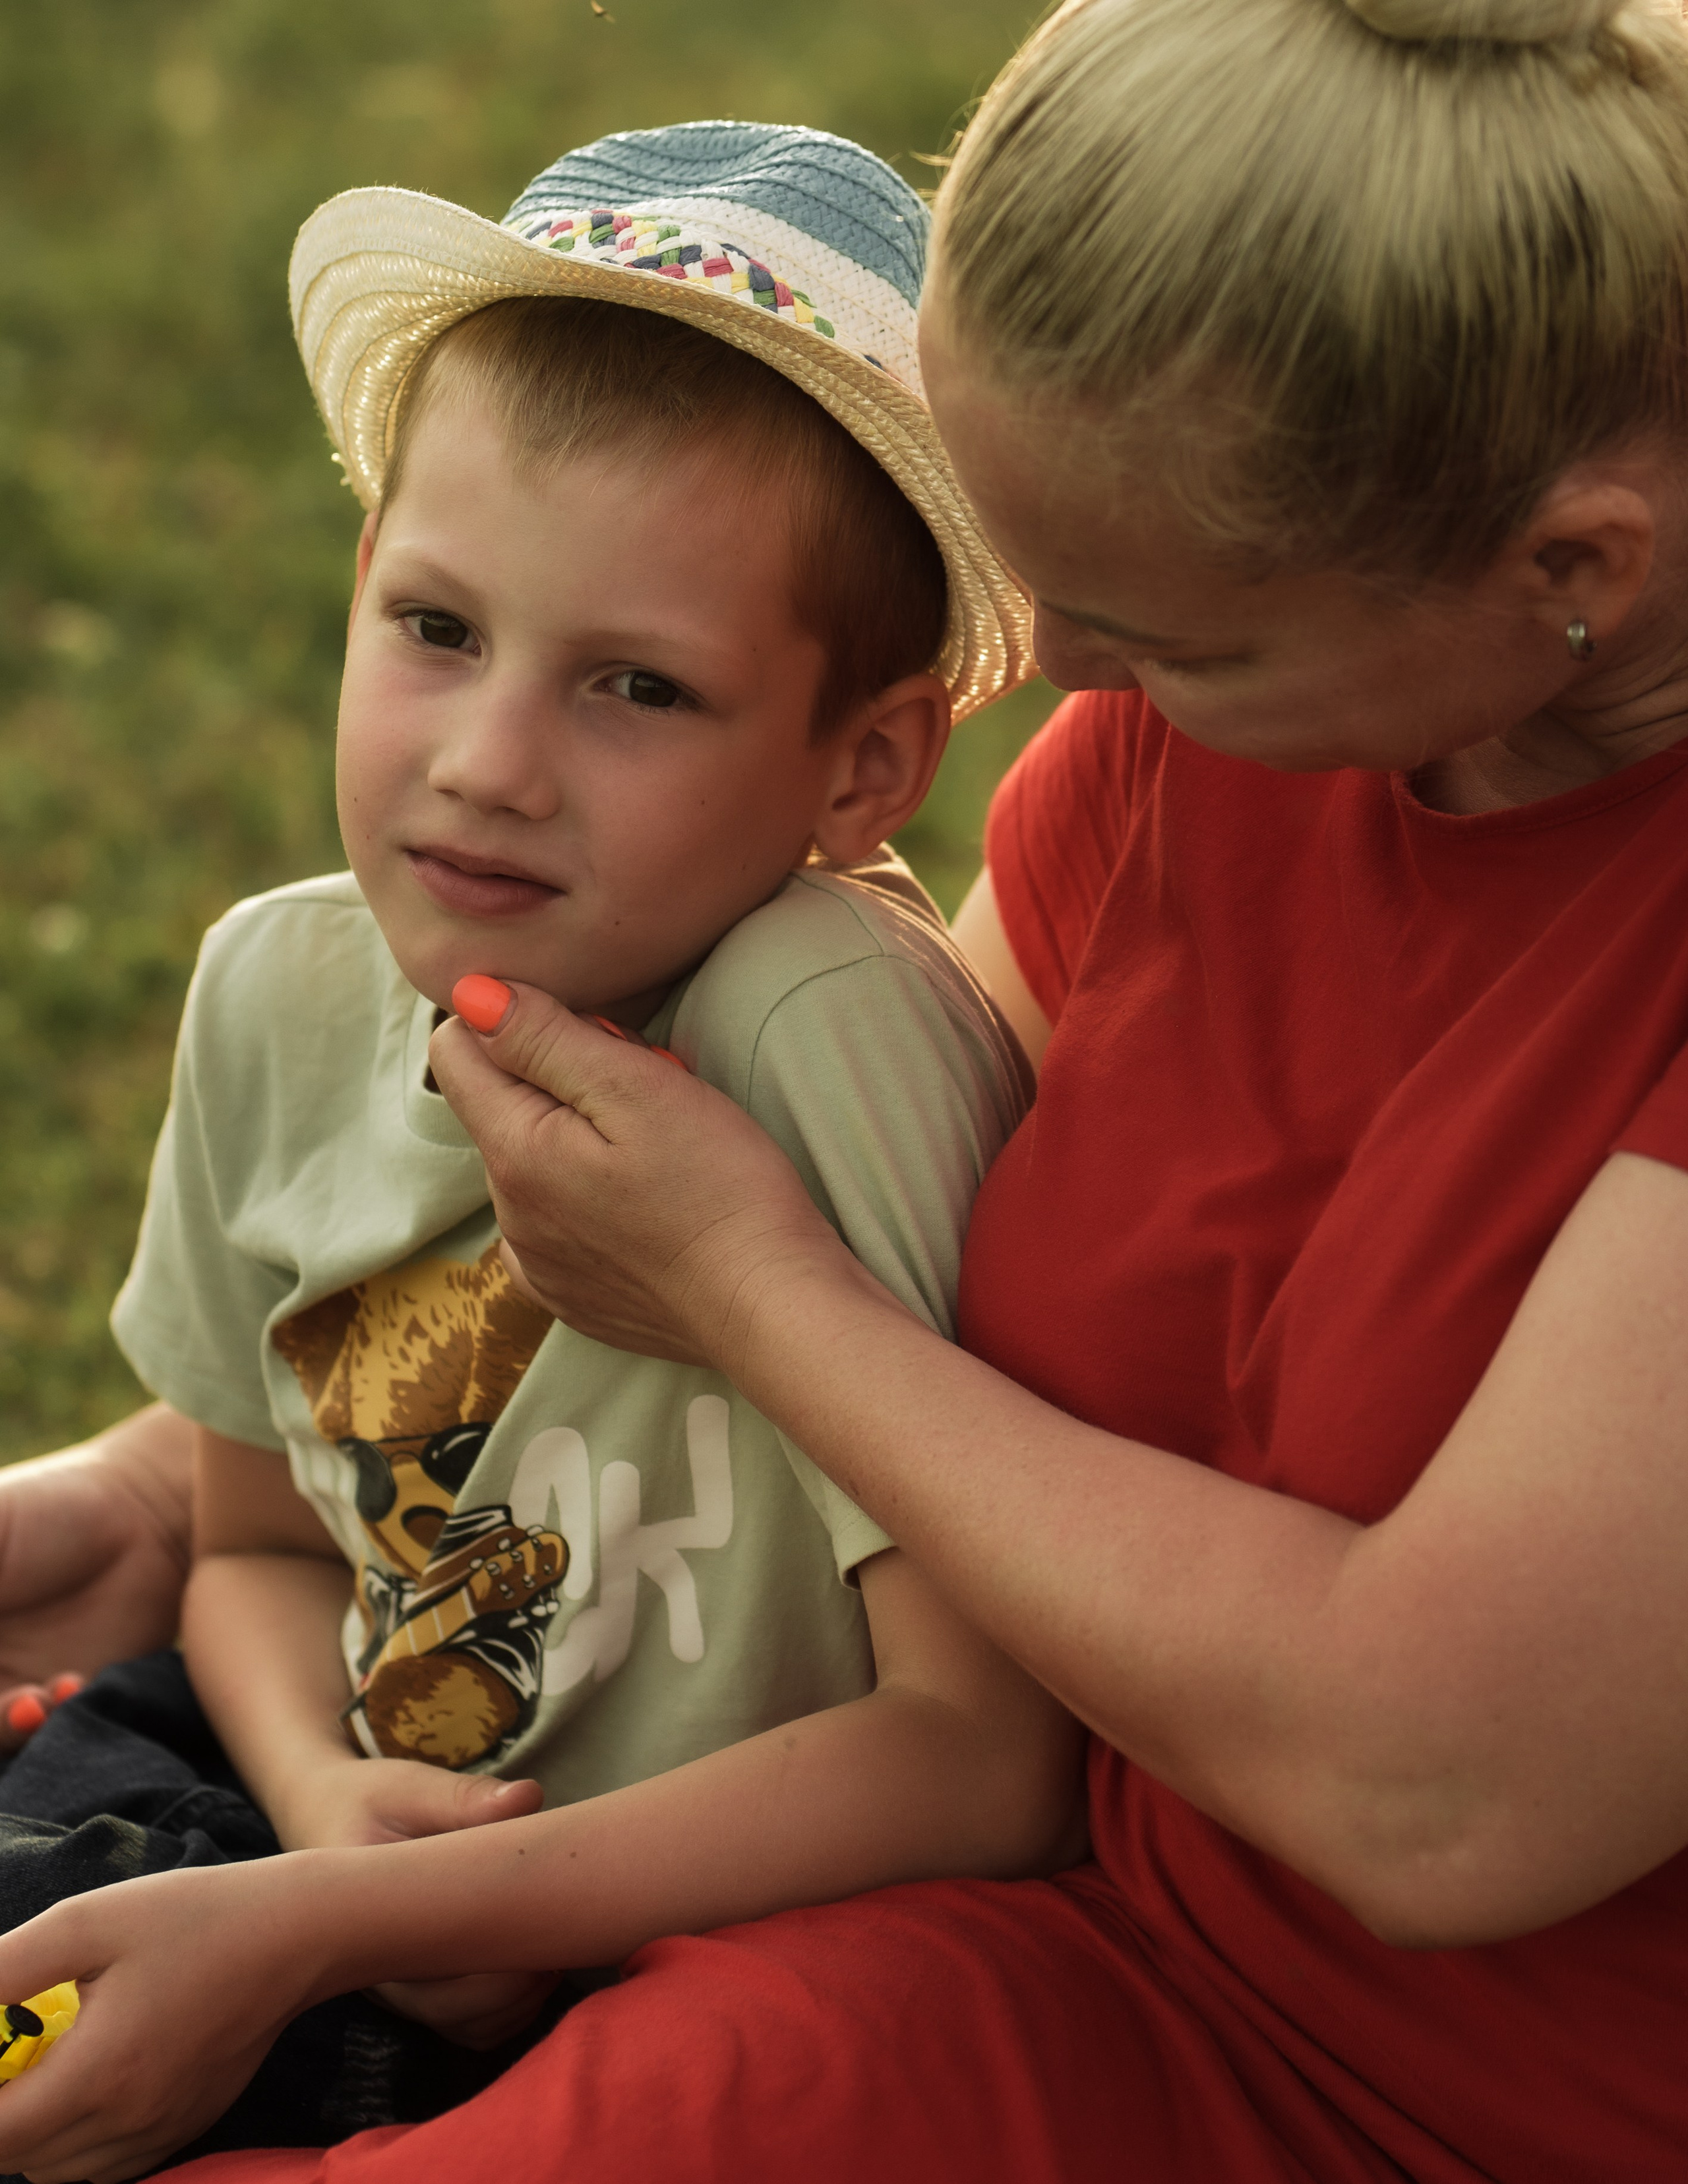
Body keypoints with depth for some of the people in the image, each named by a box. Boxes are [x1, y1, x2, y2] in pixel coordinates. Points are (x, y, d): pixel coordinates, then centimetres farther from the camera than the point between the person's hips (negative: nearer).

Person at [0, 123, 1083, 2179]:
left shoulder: (828, 1040, -26)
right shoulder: (284, 991, -6)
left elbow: (993, 1760, -24)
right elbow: (264, 1542, 9)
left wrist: (316, 1928, -23)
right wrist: (331, 1802, -14)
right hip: (362, 1831, 6)